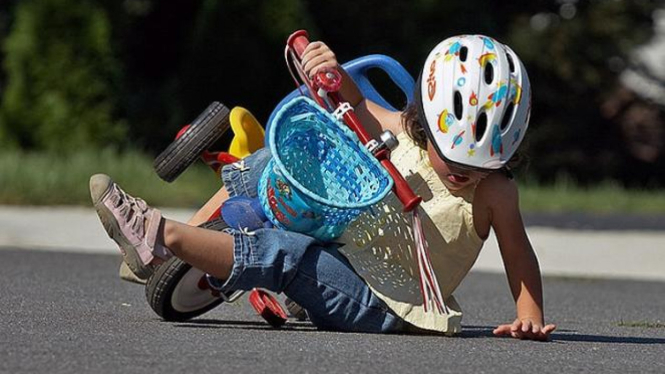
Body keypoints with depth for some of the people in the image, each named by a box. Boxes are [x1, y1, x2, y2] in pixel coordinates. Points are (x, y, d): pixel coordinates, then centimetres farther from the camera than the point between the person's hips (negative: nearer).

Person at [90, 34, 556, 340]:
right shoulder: (403, 133, 0)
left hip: (385, 306, -7)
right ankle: (188, 234, 0)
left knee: (287, 253, -34)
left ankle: (162, 235, -40)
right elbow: (359, 109, 11)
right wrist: (334, 74, -10)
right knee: (272, 164, 5)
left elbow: (519, 258, -4)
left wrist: (531, 318, -17)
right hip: (342, 251, 7)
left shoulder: (495, 194, -10)